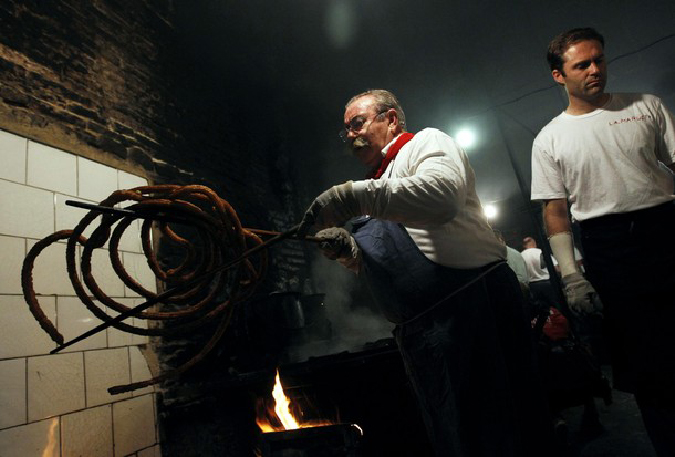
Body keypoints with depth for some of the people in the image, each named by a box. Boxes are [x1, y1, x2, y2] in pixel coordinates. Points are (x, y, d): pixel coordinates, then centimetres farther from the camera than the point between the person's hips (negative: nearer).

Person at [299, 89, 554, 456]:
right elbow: (384, 264, 25)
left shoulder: (426, 141, 2)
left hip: (470, 301, -8)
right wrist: (349, 251, 5)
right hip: (417, 329, 8)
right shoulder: (378, 181, 24)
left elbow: (444, 193, -24)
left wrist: (356, 196, -27)